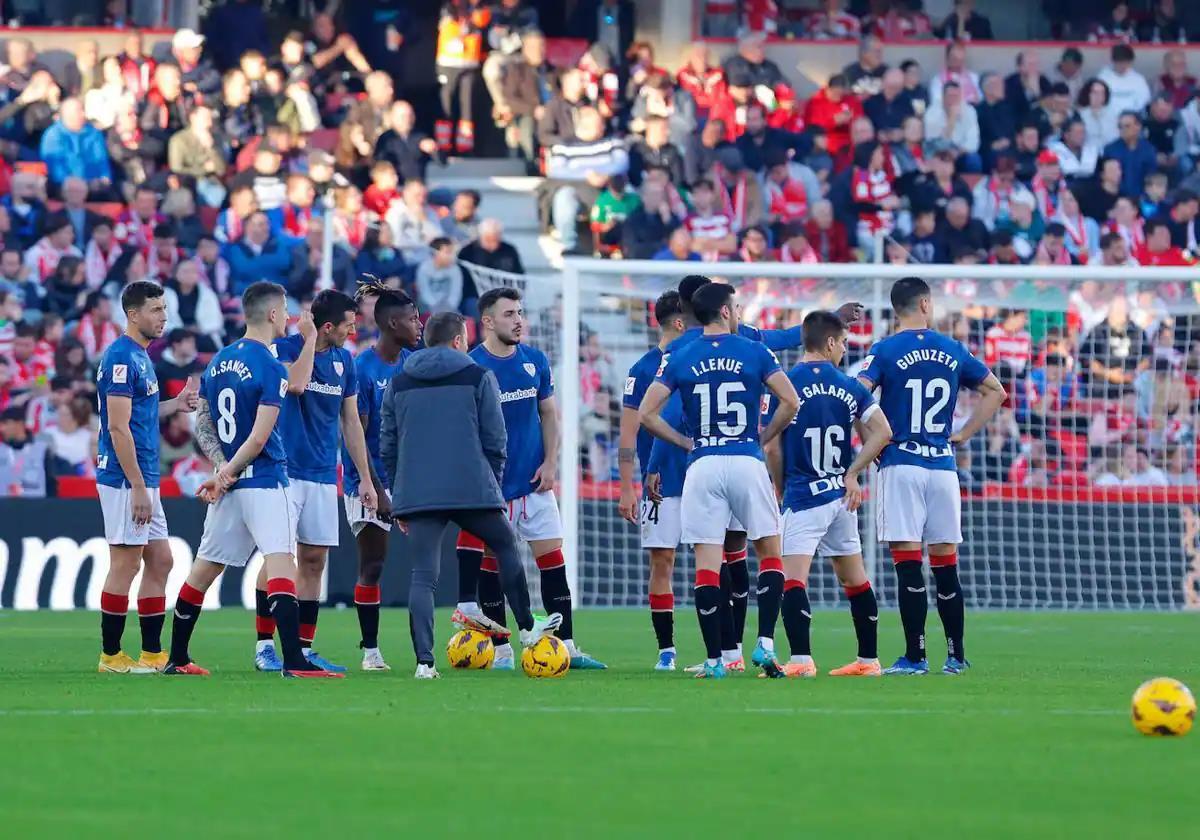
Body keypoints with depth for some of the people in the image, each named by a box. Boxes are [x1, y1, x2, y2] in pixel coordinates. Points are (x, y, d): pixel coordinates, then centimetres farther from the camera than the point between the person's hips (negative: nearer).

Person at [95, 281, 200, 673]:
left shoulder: (140, 356, 16)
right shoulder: (122, 358, -15)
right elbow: (118, 427, -19)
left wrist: (175, 404, 9)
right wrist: (138, 488, -20)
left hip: (143, 480, 10)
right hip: (125, 479, -10)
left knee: (159, 561, 11)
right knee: (125, 564, -5)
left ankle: (153, 655, 14)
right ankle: (111, 656, 1)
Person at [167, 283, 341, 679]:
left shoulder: (219, 361, 11)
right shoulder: (271, 368, -12)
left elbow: (202, 424, 11)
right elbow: (259, 439, -16)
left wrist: (222, 468, 0)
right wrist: (225, 476, -6)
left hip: (229, 482, 8)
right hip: (263, 482, -8)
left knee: (204, 568, 14)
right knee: (280, 564, -13)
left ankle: (177, 659, 22)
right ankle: (293, 661, -24)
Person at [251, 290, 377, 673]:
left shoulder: (344, 360, 10)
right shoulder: (285, 348, -7)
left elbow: (351, 421, 15)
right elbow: (296, 384, -27)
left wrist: (366, 478, 13)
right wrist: (310, 339, -15)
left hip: (323, 476, 6)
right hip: (285, 471, -6)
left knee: (314, 561, 5)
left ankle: (304, 649, 8)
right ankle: (264, 646, -5)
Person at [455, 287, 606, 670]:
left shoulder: (535, 361, 4)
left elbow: (549, 413, 12)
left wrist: (550, 462, 1)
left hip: (535, 480, 4)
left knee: (552, 560, 1)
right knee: (490, 567, 2)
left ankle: (567, 648, 4)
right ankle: (501, 652, 10)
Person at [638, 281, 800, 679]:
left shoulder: (679, 359, 6)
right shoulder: (755, 353, 2)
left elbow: (646, 413, 0)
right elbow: (791, 402, -4)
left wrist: (685, 442, 11)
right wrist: (765, 436, 10)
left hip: (702, 466, 1)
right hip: (747, 461, -1)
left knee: (707, 562, 1)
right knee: (769, 553, 12)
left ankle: (714, 659, -2)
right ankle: (766, 644, -2)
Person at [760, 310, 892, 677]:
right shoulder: (850, 386, 4)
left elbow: (772, 447, -7)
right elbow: (882, 432, 0)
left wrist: (779, 489, 8)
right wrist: (852, 472, 3)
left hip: (803, 496, -5)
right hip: (842, 496, 5)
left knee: (792, 578, -11)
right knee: (855, 579, 17)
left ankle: (801, 658, -24)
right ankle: (868, 659, 23)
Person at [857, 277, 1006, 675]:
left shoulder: (885, 351, -4)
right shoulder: (953, 351, 8)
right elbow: (995, 392, 18)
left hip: (901, 464, -3)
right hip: (943, 464, 3)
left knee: (908, 563, -4)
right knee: (946, 564, 10)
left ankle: (915, 656, -7)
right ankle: (956, 655, 13)